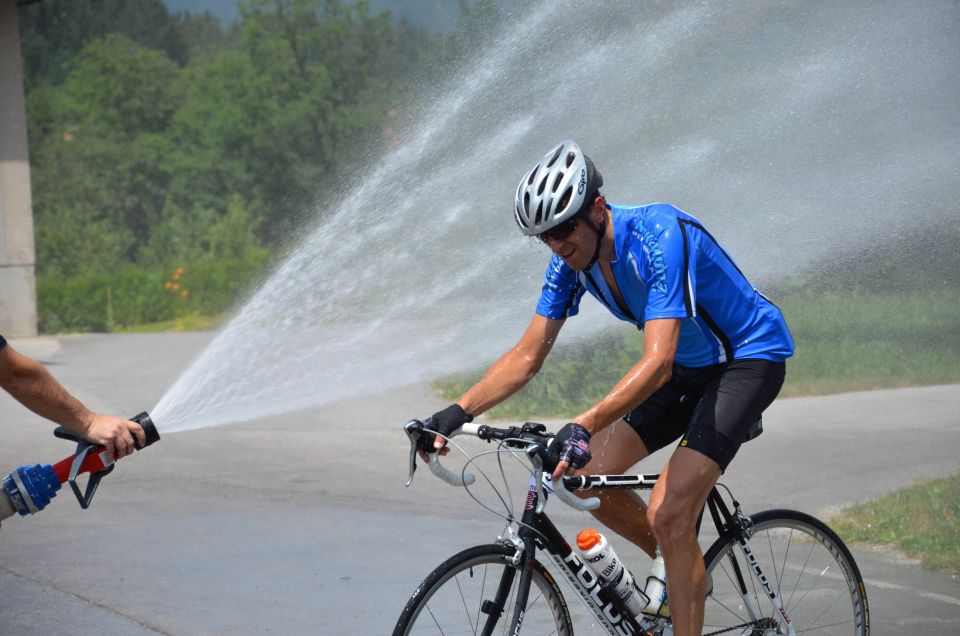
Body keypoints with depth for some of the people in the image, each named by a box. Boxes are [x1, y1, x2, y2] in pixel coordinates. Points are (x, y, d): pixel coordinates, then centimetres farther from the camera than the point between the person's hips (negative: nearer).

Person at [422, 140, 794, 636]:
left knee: (667, 512, -21)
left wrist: (585, 425, -51)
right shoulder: (572, 260, -7)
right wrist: (458, 412, -19)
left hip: (750, 358, -8)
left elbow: (657, 362, -40)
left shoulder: (659, 237, -31)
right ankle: (684, 568, 20)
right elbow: (526, 357, -5)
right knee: (586, 476, -1)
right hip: (688, 368, 8)